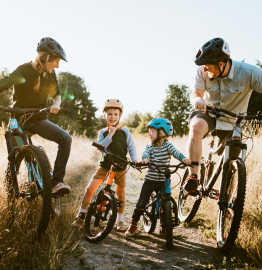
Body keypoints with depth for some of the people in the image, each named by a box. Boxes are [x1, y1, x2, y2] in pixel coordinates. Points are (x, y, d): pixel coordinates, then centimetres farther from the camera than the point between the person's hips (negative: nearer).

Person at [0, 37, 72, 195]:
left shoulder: (50, 74, 2)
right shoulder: (23, 71, -12)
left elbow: (56, 93, 14)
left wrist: (56, 104, -10)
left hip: (39, 119, 3)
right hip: (20, 119, -3)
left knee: (66, 139, -20)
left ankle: (56, 183, -22)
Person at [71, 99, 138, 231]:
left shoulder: (125, 131, 0)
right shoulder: (103, 132, 3)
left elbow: (131, 147, 3)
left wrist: (135, 160, -12)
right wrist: (110, 135, -20)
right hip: (104, 164, 1)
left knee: (120, 191, 6)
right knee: (90, 188, -8)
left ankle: (120, 220, 22)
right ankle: (80, 216, 7)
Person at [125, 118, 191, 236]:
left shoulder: (167, 145, -2)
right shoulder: (150, 146, 2)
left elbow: (175, 152, -19)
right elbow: (145, 153, -16)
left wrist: (183, 158, -40)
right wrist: (145, 158, -41)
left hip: (163, 181, 0)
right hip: (150, 179, 1)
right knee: (141, 204, -2)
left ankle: (164, 226, 29)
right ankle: (133, 224, 17)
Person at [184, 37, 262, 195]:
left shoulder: (249, 73, -25)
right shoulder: (204, 72, -18)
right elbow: (196, 94, -9)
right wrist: (197, 100, -36)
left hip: (232, 122, 0)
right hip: (209, 113, 0)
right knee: (196, 127, -37)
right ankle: (193, 177, -31)